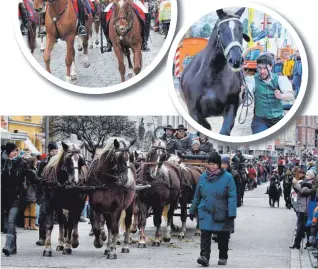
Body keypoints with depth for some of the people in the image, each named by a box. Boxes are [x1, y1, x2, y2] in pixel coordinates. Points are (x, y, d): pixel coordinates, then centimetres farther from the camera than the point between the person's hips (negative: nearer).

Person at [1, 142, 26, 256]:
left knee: (11, 221, -15)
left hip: (16, 196, -4)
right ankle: (13, 247, 16)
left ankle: (8, 246, -23)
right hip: (5, 196, 4)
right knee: (10, 222, 10)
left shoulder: (20, 162, 0)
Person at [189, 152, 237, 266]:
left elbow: (232, 196, -10)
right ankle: (204, 256, -18)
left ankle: (223, 257, 27)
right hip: (206, 212, 2)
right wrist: (192, 211, 15)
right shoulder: (203, 177, 3)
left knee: (223, 237, 11)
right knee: (205, 234, -13)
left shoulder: (227, 177, -8)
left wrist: (232, 213, -18)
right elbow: (197, 196, 12)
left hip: (222, 213, -2)